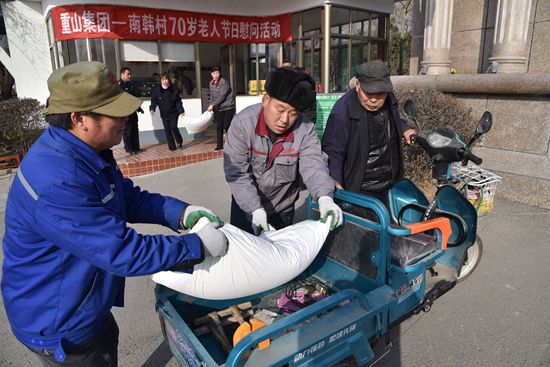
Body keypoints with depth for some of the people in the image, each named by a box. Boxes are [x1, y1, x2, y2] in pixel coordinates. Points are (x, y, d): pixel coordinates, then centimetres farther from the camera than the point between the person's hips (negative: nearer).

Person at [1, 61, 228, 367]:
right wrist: (199, 246, -27)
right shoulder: (58, 183, -38)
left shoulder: (87, 151, -6)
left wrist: (182, 213, -10)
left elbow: (130, 198, 4)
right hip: (58, 326, -8)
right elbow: (124, 253, -36)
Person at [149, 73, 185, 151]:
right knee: (167, 129, 2)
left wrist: (181, 111, -1)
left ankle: (179, 141, 13)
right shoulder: (157, 89, -2)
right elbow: (154, 100, 0)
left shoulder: (174, 89, -3)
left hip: (173, 112, -2)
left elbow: (178, 101, 3)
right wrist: (152, 108, -17)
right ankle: (172, 146, 11)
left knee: (173, 127, -14)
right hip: (164, 114, 2)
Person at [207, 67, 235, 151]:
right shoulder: (211, 83, 7)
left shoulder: (224, 82, -14)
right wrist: (210, 105, 6)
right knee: (219, 126, 3)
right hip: (218, 108, 5)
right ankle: (219, 145, 9)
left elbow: (222, 96, -20)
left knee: (227, 126, -6)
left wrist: (213, 105, -19)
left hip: (228, 107, -5)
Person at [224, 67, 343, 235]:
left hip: (283, 209, 1)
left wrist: (324, 197, -47)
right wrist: (255, 208, -32)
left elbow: (313, 164, -27)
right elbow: (236, 172, -23)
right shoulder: (242, 123, -23)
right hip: (246, 205, -1)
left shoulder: (305, 129, -19)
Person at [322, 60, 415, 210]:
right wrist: (335, 183, -38)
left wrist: (404, 129, 5)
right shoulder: (342, 111, -23)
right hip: (359, 191, -7)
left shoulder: (390, 100, 0)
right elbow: (332, 151, -26)